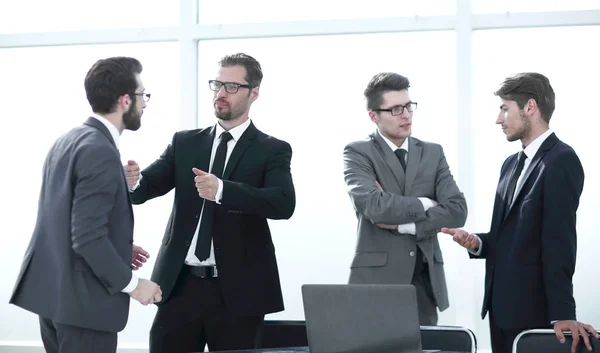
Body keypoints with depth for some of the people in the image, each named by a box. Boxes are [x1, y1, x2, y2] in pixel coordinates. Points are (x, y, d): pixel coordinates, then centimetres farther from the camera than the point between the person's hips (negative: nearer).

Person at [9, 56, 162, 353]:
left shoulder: (68, 140, 10)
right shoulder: (100, 153, -19)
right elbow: (88, 238, -24)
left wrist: (119, 248, 16)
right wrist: (131, 284, -13)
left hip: (52, 291, 9)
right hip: (82, 300, -9)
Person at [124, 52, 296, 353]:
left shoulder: (272, 150, 0)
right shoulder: (185, 143, 11)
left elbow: (284, 203, -16)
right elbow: (150, 185, 0)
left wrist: (222, 190, -30)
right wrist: (132, 181, -25)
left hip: (236, 290, -3)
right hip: (181, 285, 3)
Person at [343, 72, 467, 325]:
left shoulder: (433, 153, 11)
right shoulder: (358, 153, -1)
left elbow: (457, 211, -1)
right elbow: (373, 206, -19)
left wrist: (402, 224, -10)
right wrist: (425, 204, -6)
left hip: (425, 280, 4)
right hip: (378, 279, -4)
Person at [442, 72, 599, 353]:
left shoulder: (561, 161, -11)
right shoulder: (511, 164, 16)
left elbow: (559, 242, -18)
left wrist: (561, 313, -21)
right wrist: (477, 243, -1)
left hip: (534, 309, -8)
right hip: (503, 307, 8)